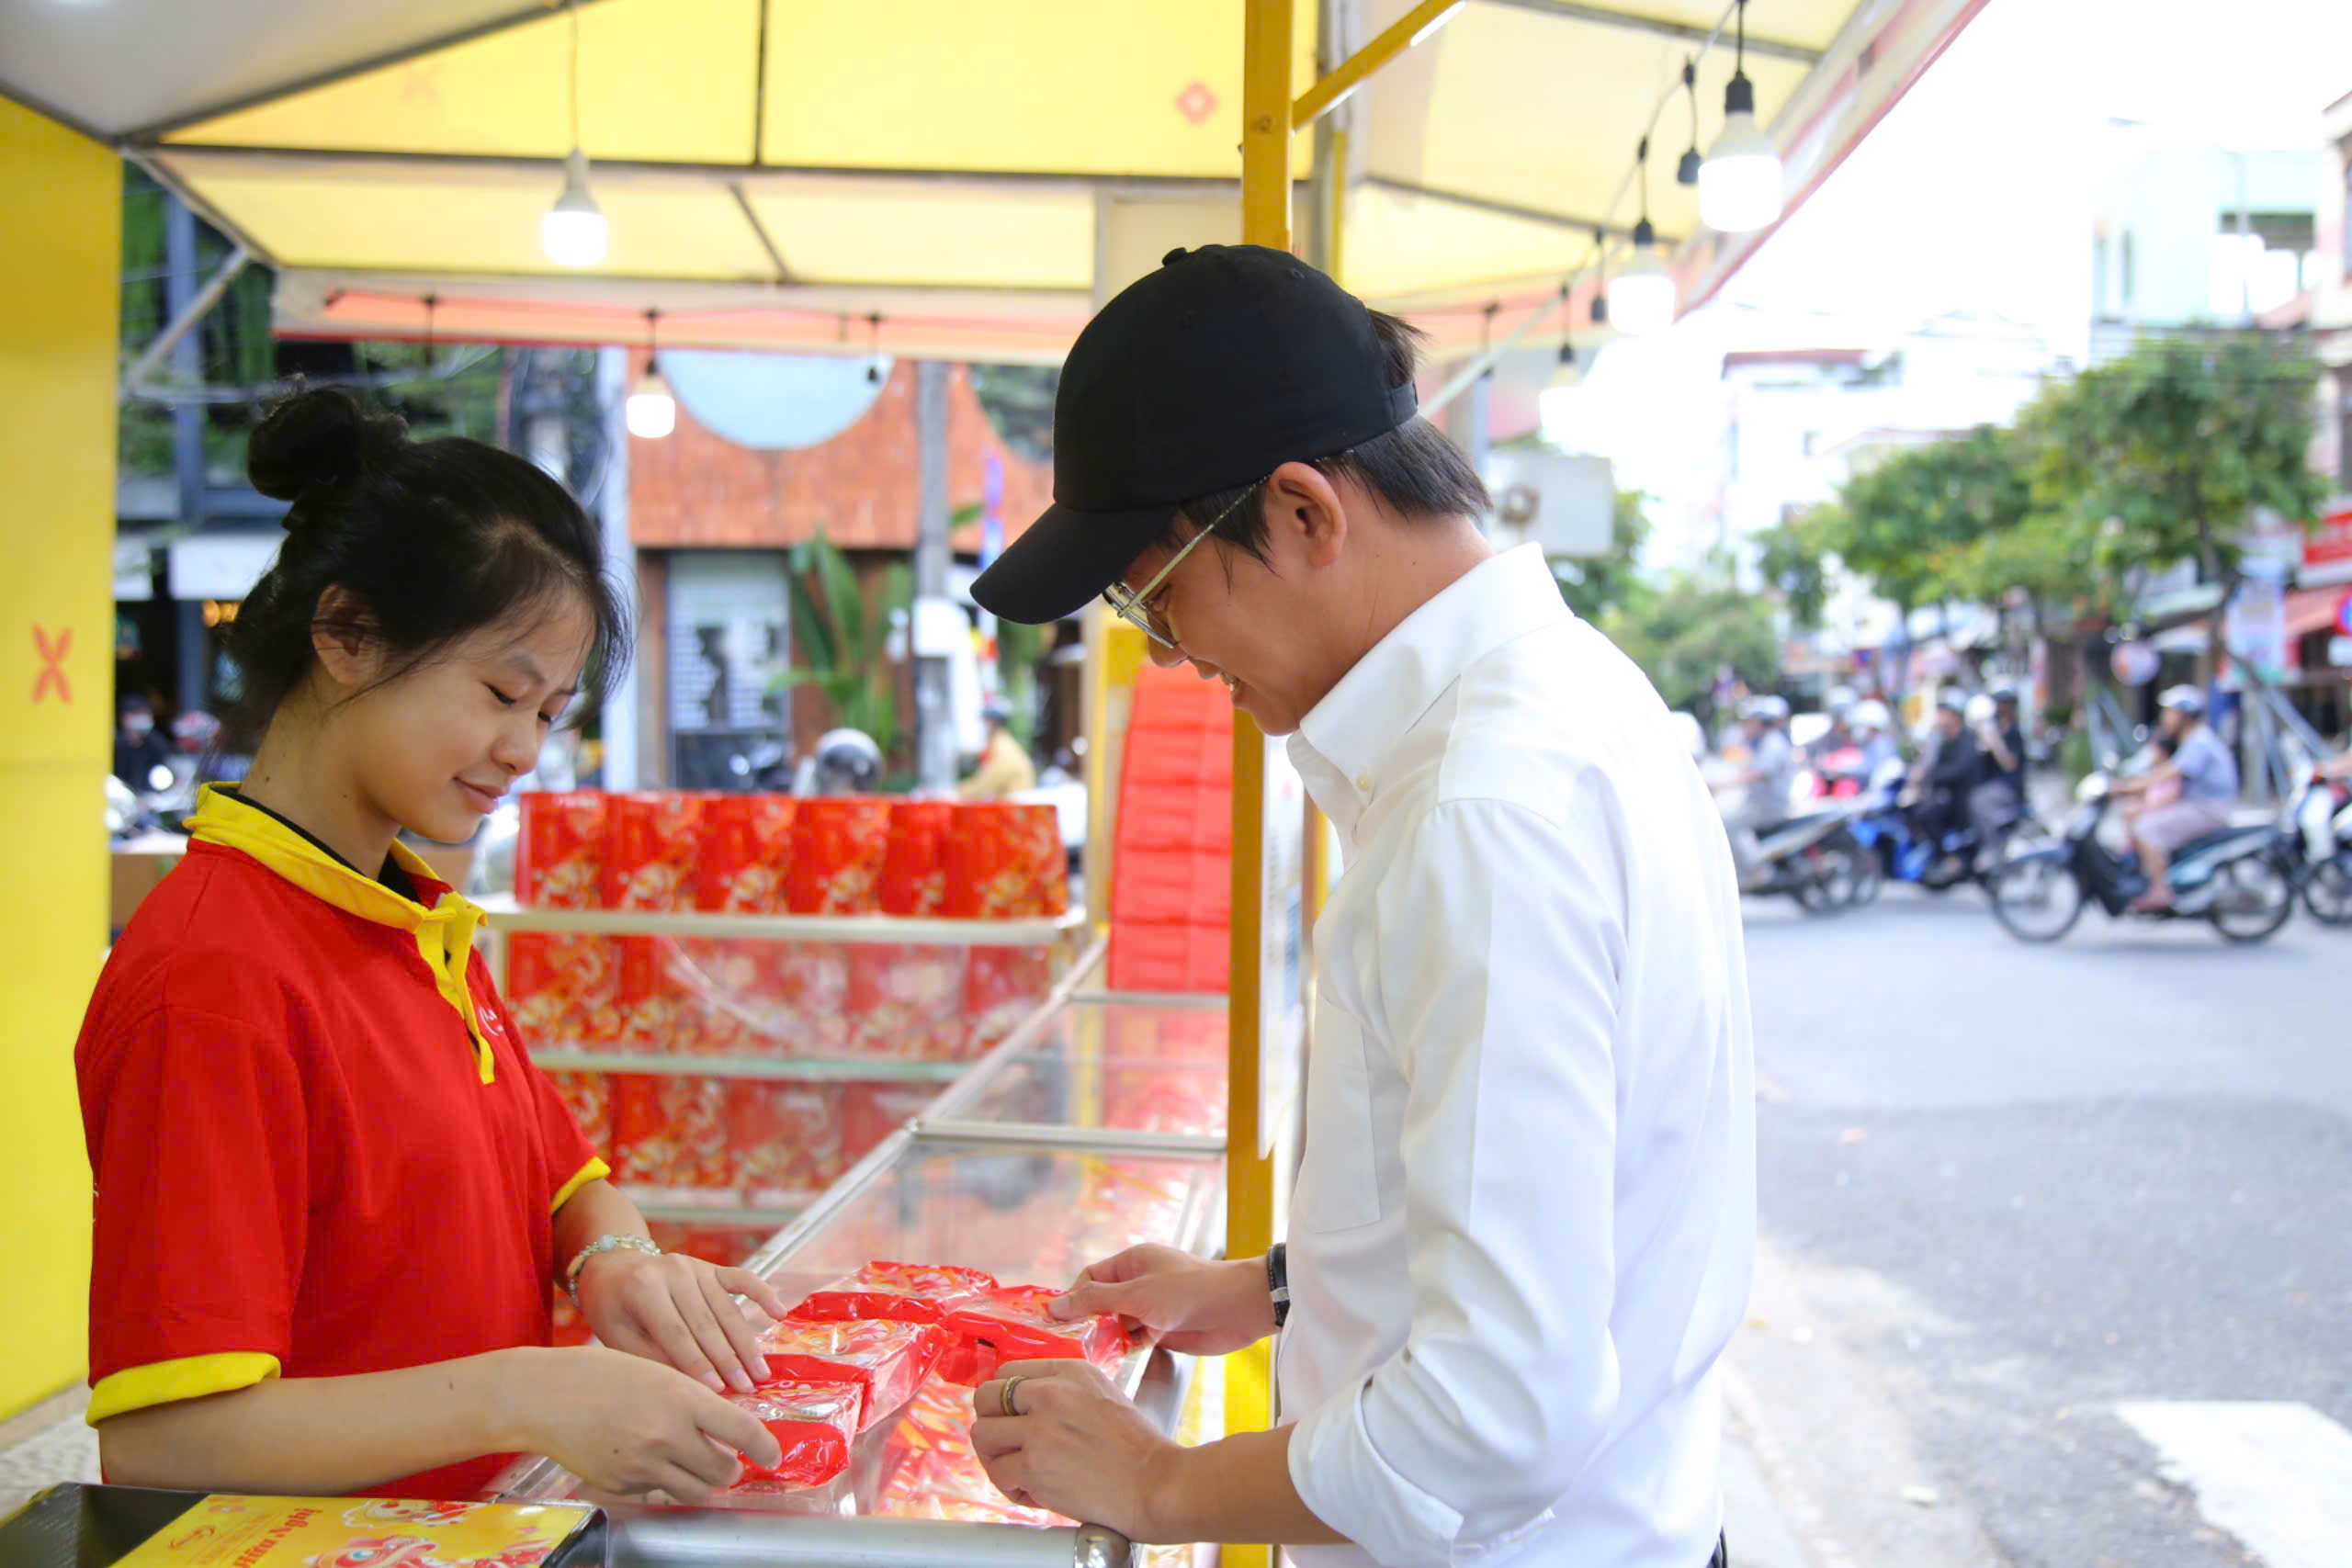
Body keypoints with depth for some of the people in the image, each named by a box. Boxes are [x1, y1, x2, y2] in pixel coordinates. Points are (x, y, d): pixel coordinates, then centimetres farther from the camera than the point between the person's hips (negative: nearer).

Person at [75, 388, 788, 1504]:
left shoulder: (425, 927, 11)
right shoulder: (214, 975, -16)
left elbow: (564, 1184, 19)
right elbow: (156, 1441, -21)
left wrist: (617, 1260, -3)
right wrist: (519, 1397, -27)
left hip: (475, 1521, 8)